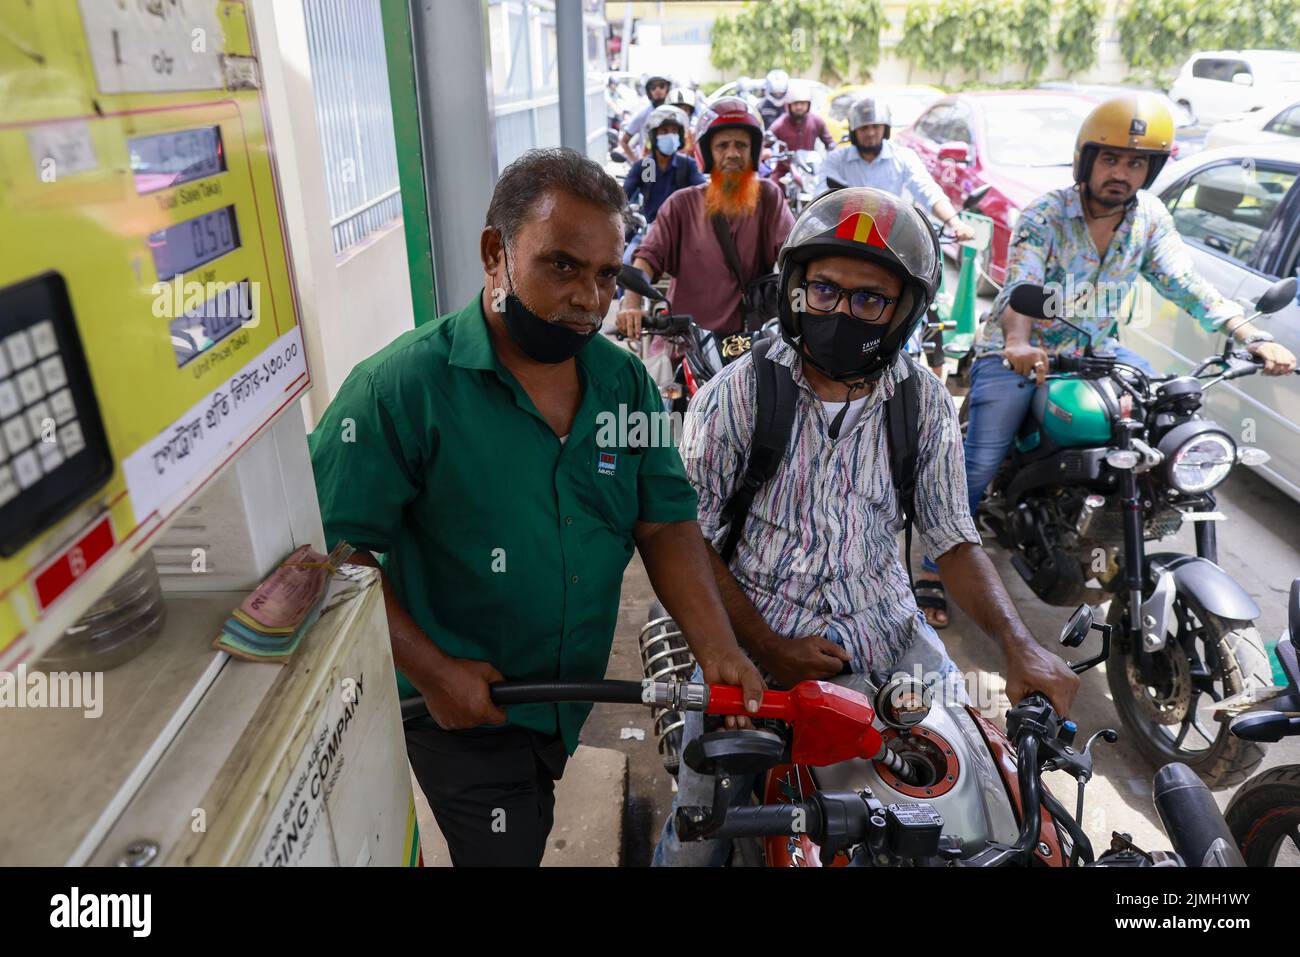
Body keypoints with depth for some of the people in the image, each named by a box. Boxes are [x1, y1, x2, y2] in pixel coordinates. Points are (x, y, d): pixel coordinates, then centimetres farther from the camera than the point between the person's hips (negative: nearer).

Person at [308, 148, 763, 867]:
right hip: (464, 714, -5)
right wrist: (431, 670, -22)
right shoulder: (400, 386, -22)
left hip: (578, 700, 6)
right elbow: (330, 546, -21)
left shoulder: (626, 381, -6)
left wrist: (717, 650, -19)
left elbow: (666, 524, -7)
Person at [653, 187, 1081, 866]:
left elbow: (954, 538, 3)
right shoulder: (734, 394, -8)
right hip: (755, 632, -2)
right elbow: (692, 540, -7)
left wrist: (1018, 644, -12)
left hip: (885, 631, 3)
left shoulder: (924, 403, 1)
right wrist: (768, 649, -15)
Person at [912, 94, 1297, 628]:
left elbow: (1184, 284, -5)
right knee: (980, 464, -19)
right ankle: (935, 571, -7)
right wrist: (1018, 345, -52)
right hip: (1019, 352, -6)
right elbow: (1019, 287, -31)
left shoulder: (1150, 218, -1)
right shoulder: (1044, 216, -17)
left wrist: (1253, 337, -18)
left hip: (1096, 348, 6)